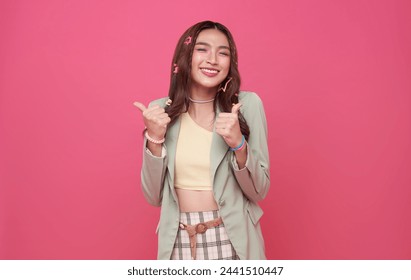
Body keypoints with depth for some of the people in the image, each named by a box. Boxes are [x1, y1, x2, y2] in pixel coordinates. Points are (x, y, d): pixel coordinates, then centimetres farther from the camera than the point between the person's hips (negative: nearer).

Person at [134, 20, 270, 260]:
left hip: (232, 240, -1)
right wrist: (154, 139, -16)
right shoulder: (161, 110, -4)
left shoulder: (248, 104, -9)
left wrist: (238, 144, -22)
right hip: (177, 241, 2)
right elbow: (154, 196, -3)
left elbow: (259, 191, -6)